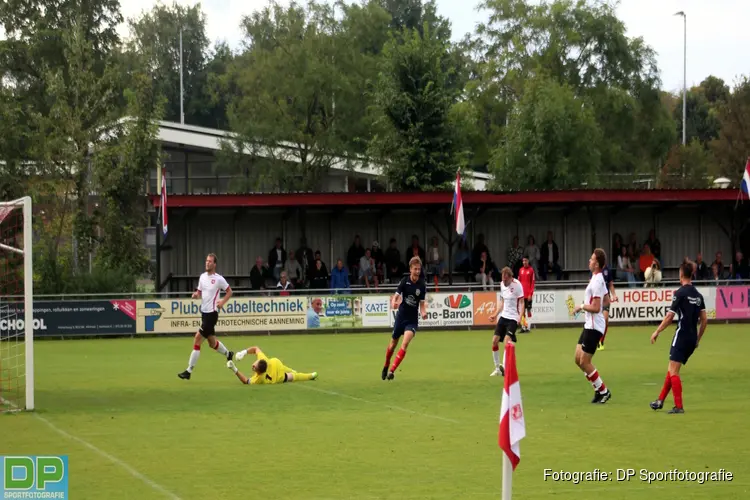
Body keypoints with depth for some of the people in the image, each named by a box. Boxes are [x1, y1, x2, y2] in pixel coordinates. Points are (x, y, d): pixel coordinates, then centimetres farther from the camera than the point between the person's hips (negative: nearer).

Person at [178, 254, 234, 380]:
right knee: (212, 342, 19)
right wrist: (196, 295, -5)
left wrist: (222, 302, -12)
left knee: (197, 340, -12)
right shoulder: (202, 276, 8)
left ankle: (189, 371, -8)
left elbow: (229, 291, 1)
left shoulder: (219, 279, -10)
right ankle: (228, 354, 46)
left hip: (211, 313, -8)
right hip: (204, 312, 8)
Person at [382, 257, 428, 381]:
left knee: (405, 344, -20)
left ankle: (392, 371, -18)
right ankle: (386, 366, 40)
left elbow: (422, 303, 1)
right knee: (393, 344, 13)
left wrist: (423, 312, -20)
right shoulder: (405, 281, -7)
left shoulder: (422, 286, -6)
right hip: (401, 316, 1)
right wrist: (393, 303, -34)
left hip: (412, 320, -1)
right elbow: (396, 296, -11)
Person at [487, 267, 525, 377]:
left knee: (507, 341, -20)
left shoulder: (517, 285, -13)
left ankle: (504, 367, -18)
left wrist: (520, 316, -25)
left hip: (513, 318, -7)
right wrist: (495, 314, 17)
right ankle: (497, 369, 14)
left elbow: (521, 302, -12)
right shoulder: (502, 284, 7)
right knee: (495, 341, 2)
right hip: (503, 316, 7)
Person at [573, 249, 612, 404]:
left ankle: (603, 391, 5)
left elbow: (596, 308, -24)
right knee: (578, 359, 12)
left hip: (593, 327, -10)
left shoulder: (597, 282, -20)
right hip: (589, 325, 10)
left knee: (584, 362, -4)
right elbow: (606, 300, 22)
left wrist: (582, 306, -10)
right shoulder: (599, 278, 11)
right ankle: (598, 388, 18)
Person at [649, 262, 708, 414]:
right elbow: (704, 319, 11)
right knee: (671, 369, 17)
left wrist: (657, 332, -1)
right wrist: (698, 338, 21)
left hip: (682, 336, -7)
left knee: (673, 371, -5)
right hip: (692, 338, 7)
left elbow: (669, 316, -11)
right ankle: (660, 401, 23)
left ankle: (679, 406, -10)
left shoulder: (680, 293, -9)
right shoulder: (698, 295, 10)